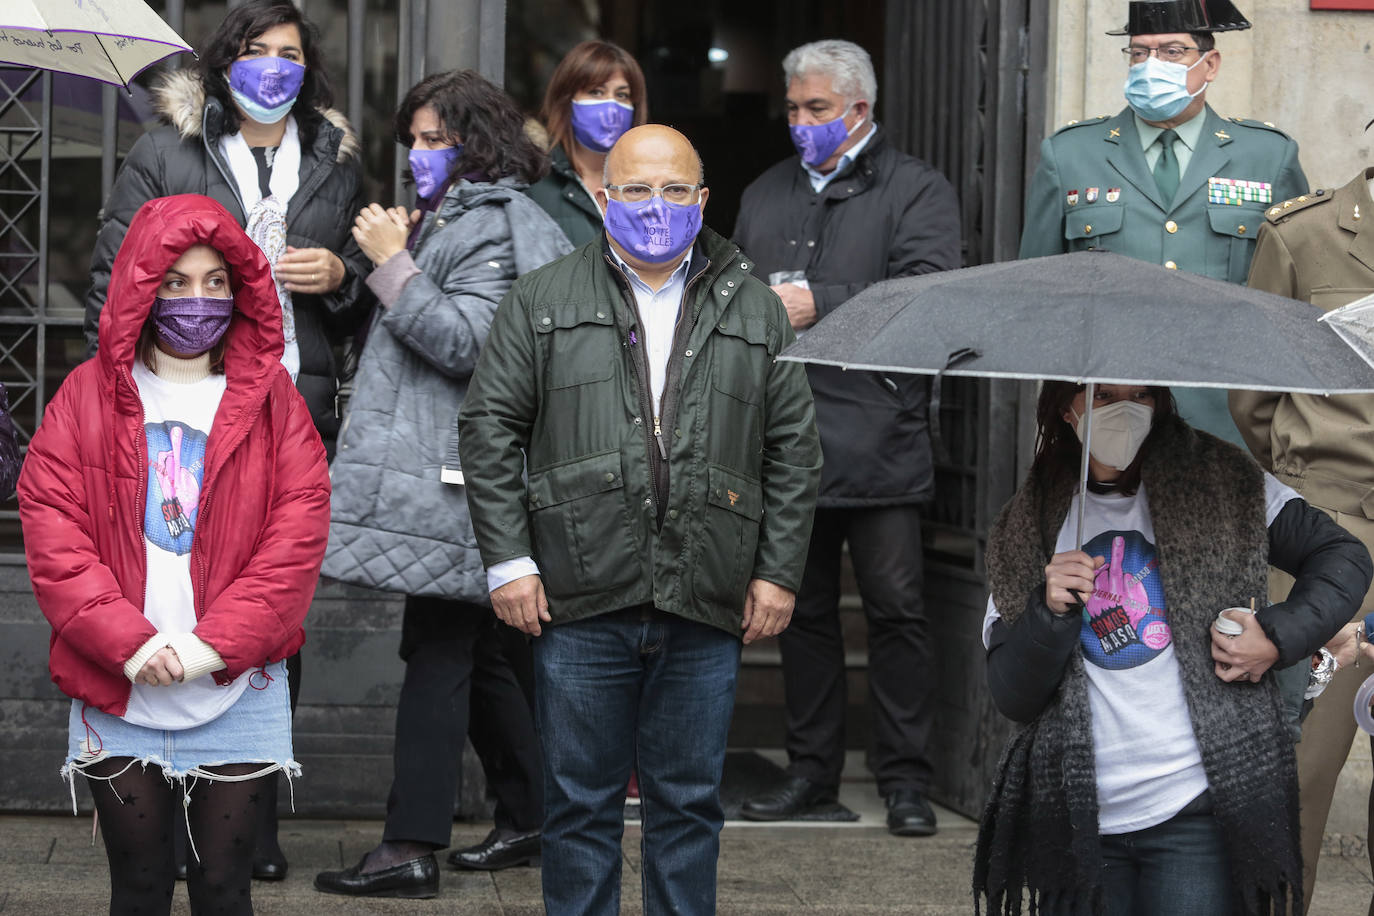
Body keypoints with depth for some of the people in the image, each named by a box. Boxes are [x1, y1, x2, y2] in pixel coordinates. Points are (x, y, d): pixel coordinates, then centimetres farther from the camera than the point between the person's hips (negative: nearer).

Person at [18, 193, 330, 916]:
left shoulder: (269, 397, 4)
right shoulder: (89, 395, 3)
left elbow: (299, 532, -4)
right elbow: (50, 530, -4)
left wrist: (212, 644, -13)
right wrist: (129, 643, -14)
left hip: (237, 693, 0)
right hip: (116, 694, 0)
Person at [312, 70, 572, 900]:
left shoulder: (494, 227, -12)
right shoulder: (454, 217, 21)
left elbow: (465, 341, -20)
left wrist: (395, 263, -17)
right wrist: (401, 255, 14)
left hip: (455, 478, -10)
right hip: (442, 470, 10)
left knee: (437, 654, -10)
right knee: (484, 652, 14)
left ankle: (412, 848, -10)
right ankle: (530, 818, 22)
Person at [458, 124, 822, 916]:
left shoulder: (755, 310, 10)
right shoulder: (543, 302, 6)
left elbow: (795, 448, 10)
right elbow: (490, 428, 4)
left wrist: (779, 572, 4)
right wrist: (508, 559, -3)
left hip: (707, 611, 1)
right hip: (581, 605, -1)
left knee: (690, 802, 8)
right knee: (582, 802, 5)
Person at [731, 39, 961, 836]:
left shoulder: (917, 191, 1)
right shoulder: (766, 195, 20)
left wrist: (818, 304, -16)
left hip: (878, 439, -5)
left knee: (897, 608, -4)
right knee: (803, 608, 10)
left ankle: (905, 777, 4)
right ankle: (812, 767, 19)